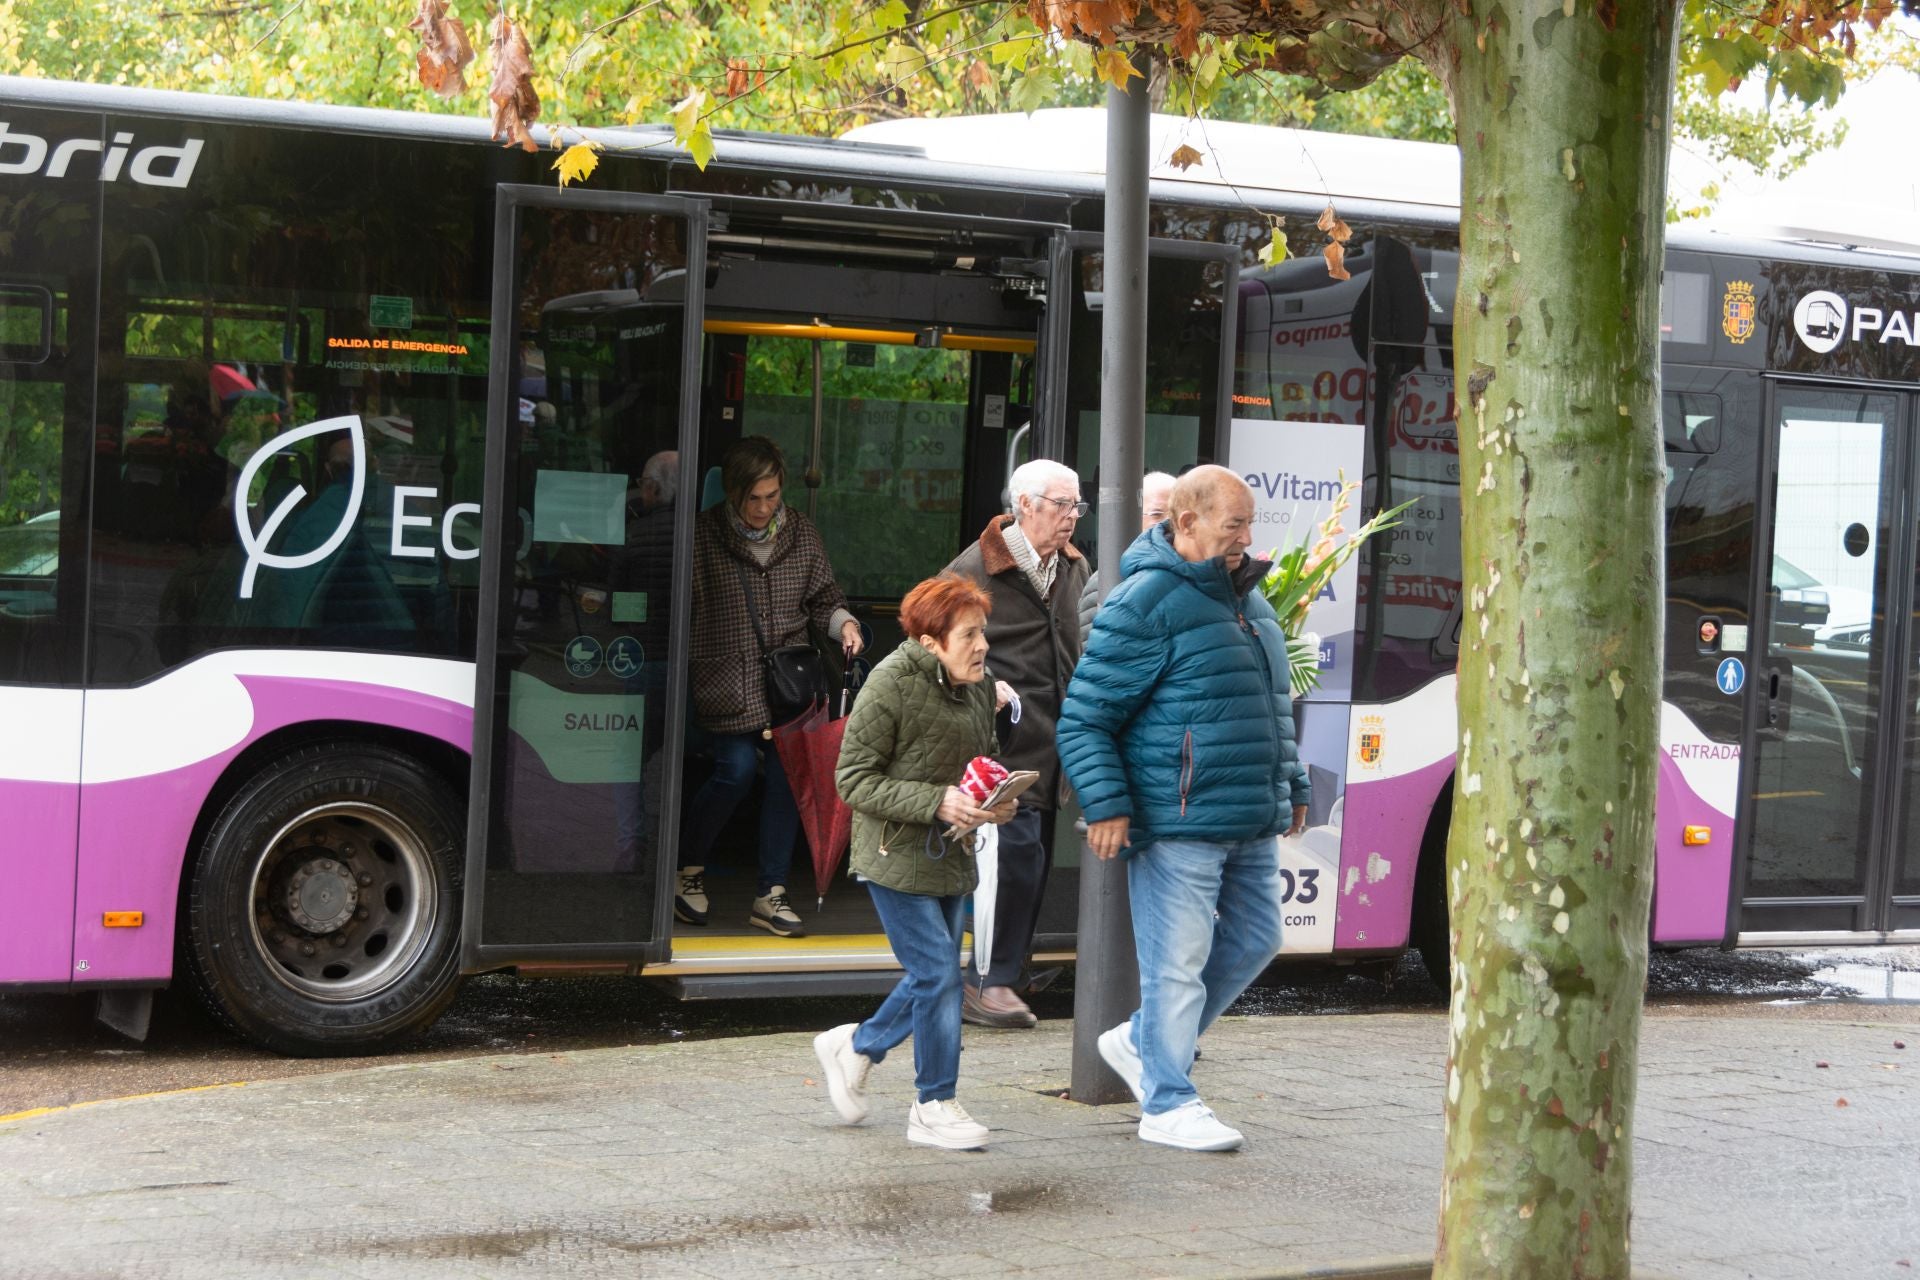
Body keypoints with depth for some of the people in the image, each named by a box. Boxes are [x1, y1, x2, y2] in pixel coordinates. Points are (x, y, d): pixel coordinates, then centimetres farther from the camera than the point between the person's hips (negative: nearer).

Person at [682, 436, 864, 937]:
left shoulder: (800, 532, 7)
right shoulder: (704, 535, -3)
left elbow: (823, 598, 16)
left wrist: (844, 623, -4)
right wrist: (680, 666, -9)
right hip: (728, 679, -3)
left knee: (789, 773, -4)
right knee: (737, 770, -12)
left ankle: (770, 895, 7)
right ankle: (690, 870, 13)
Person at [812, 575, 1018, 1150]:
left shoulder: (979, 685, 4)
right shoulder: (891, 684, -17)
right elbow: (854, 779, -16)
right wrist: (937, 801, -25)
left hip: (952, 858, 8)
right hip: (897, 857, -7)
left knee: (934, 976, 13)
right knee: (939, 973, -8)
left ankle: (855, 1046, 36)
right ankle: (934, 1106, 4)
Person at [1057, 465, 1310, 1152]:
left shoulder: (1245, 595, 16)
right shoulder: (1145, 605, -12)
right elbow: (1084, 719, -12)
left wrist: (1290, 785, 26)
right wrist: (1106, 805, -19)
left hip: (1251, 825, 9)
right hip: (1179, 825, -9)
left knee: (1252, 941, 15)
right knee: (1177, 960, -3)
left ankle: (1141, 1042, 29)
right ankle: (1168, 1104, 7)